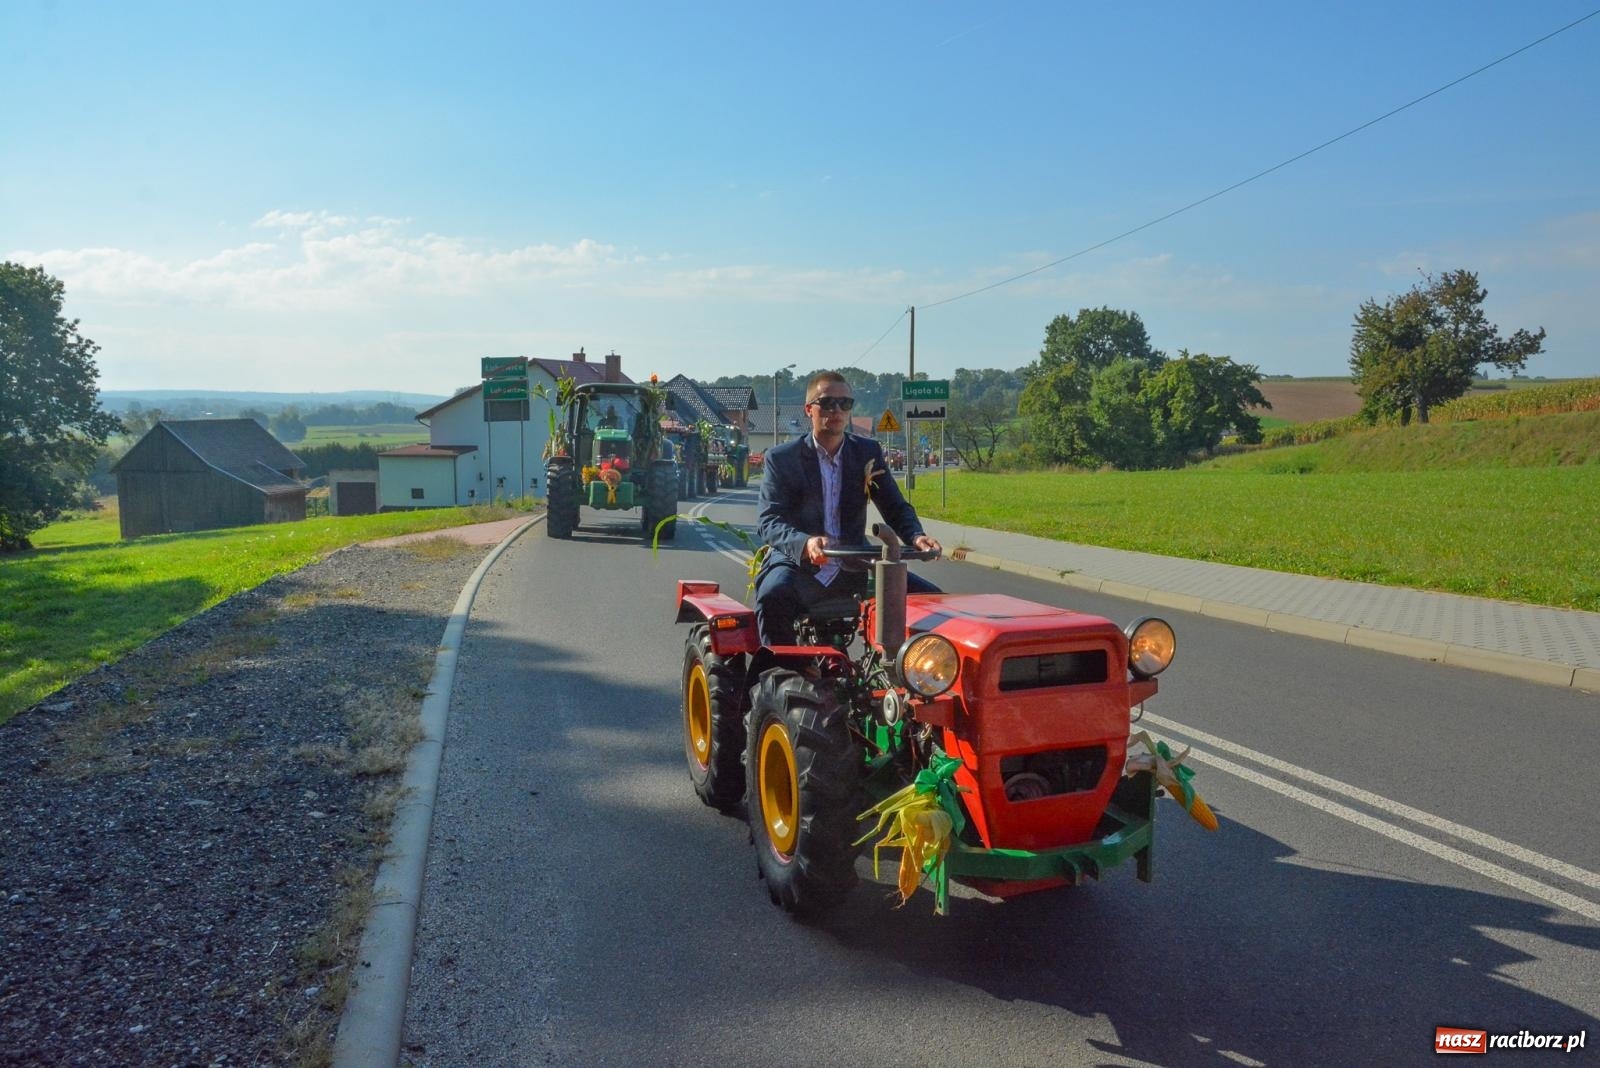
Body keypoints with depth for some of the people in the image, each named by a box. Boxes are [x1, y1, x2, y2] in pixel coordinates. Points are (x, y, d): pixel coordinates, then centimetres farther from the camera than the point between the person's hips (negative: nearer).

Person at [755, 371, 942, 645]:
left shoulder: (868, 453, 9)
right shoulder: (781, 458, -2)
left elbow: (896, 508, 7)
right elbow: (768, 520, -12)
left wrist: (916, 537, -18)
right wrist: (805, 543, -34)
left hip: (853, 568, 4)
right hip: (798, 565, -3)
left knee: (929, 597, -12)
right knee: (773, 599, -37)